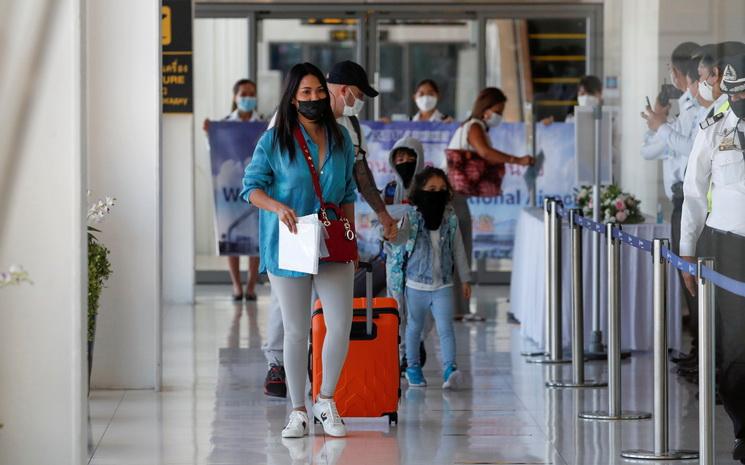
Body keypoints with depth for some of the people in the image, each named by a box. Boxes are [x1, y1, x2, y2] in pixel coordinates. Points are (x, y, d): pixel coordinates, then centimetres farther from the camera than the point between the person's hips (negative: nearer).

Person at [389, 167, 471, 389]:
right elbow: (400, 238, -17)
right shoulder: (412, 218, -4)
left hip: (443, 285, 1)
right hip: (417, 284, -1)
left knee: (445, 327, -11)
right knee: (414, 327, 13)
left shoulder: (451, 220, 3)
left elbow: (458, 250, 10)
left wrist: (465, 279, 11)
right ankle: (413, 367, 27)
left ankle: (449, 369, -18)